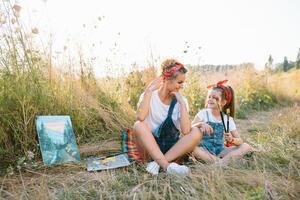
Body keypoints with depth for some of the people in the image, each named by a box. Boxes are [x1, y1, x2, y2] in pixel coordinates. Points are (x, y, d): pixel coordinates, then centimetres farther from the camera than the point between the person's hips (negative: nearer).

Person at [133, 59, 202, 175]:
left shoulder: (181, 101, -3)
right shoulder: (149, 96, -8)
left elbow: (186, 131, -20)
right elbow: (140, 117, -31)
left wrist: (181, 102, -19)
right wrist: (149, 91, -24)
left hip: (172, 148, 2)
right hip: (149, 148, -2)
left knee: (196, 133, -22)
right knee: (138, 126, -29)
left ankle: (157, 163, -25)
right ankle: (167, 166, -34)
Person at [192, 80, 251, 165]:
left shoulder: (228, 120, 5)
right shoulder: (203, 113, -1)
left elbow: (240, 141, 3)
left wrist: (231, 139, -19)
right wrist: (200, 124, -28)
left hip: (220, 150, 3)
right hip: (204, 150, -3)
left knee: (246, 147, -13)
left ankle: (221, 162, -27)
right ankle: (219, 162, -25)